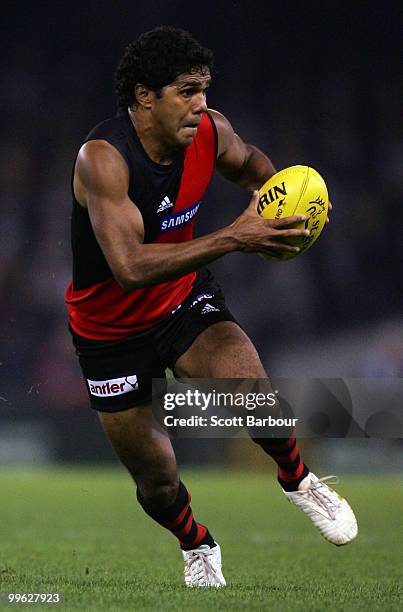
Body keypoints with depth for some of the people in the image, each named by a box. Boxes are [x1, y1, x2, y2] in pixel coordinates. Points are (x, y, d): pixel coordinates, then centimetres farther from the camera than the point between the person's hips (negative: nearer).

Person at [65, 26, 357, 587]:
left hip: (186, 299, 3)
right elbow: (131, 267, -42)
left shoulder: (208, 131, -13)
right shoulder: (103, 158, -31)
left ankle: (297, 479, 5)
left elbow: (246, 161, 14)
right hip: (111, 327, -3)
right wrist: (234, 238, -45)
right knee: (156, 478, 7)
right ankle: (197, 547, 41)